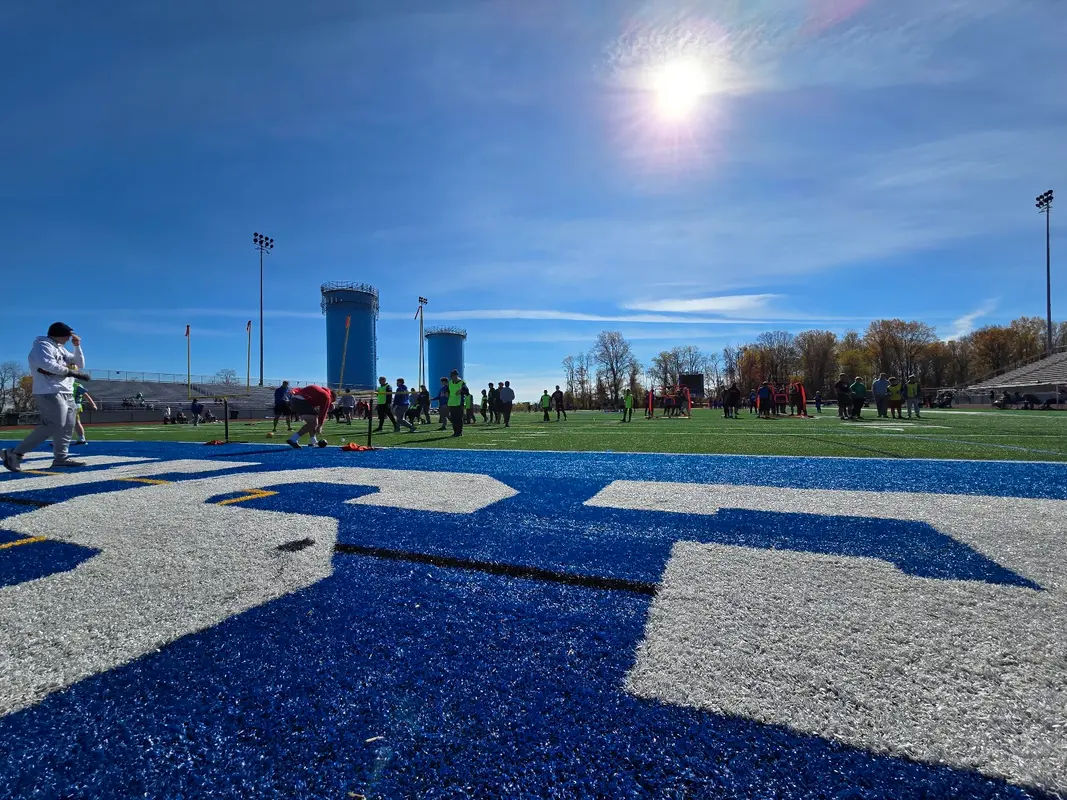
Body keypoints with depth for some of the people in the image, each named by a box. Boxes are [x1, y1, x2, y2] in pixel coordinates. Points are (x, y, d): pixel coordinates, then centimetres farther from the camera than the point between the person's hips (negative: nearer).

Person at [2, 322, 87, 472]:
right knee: (54, 425, -18)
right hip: (50, 393, -10)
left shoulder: (61, 349, 21)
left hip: (67, 393, 10)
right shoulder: (43, 345, -7)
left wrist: (77, 347, 8)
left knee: (67, 427, 7)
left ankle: (61, 458, 10)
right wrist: (69, 371, -13)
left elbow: (80, 365, 17)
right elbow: (48, 365, -24)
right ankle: (15, 453, -12)